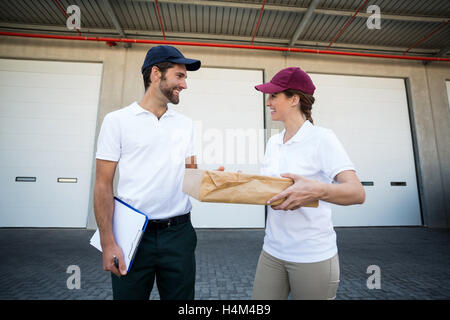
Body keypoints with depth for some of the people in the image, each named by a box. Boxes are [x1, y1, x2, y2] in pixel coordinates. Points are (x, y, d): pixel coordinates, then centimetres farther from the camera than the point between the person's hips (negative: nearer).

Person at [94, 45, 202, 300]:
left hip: (178, 232, 3)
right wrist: (108, 243, -9)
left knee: (180, 296, 15)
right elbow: (104, 185, -4)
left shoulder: (185, 124, 8)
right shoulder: (118, 120, -2)